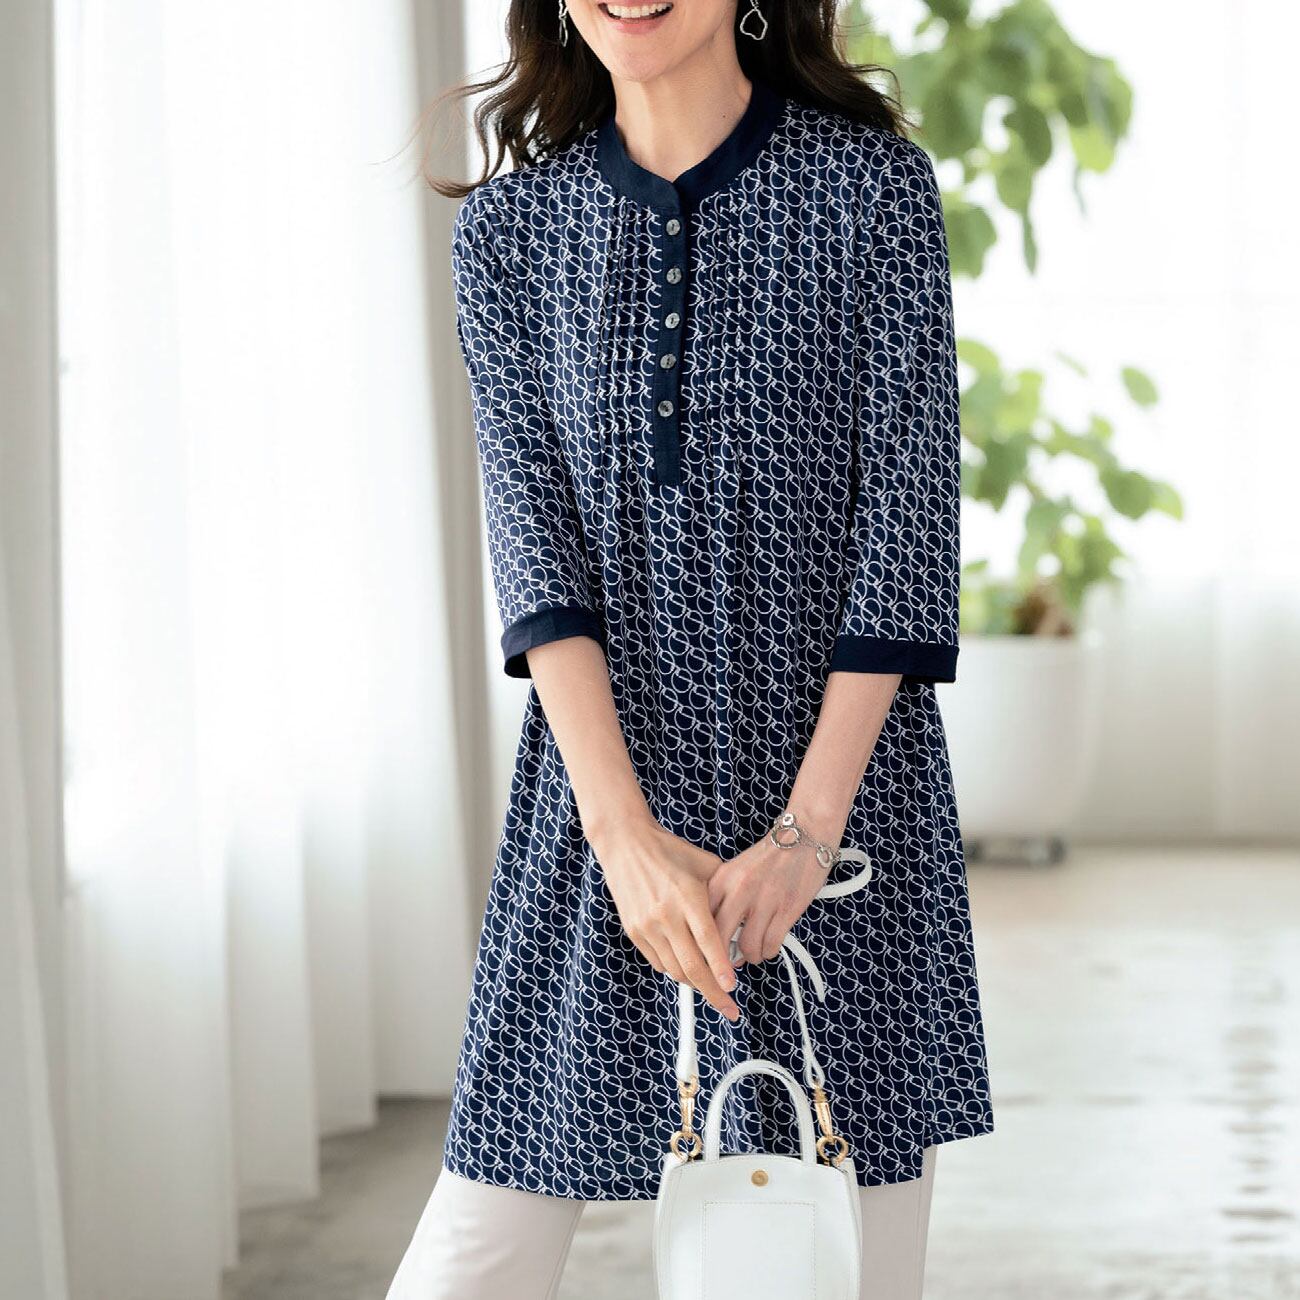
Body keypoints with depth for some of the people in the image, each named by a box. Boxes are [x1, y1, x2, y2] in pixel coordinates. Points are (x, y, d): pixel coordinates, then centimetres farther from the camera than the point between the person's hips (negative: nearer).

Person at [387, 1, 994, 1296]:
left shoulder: (874, 186, 0)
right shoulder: (510, 227, 6)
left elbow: (907, 524, -5)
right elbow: (532, 535, -3)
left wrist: (807, 826, -15)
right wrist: (627, 832, -16)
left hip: (837, 775, -2)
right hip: (600, 784, 2)